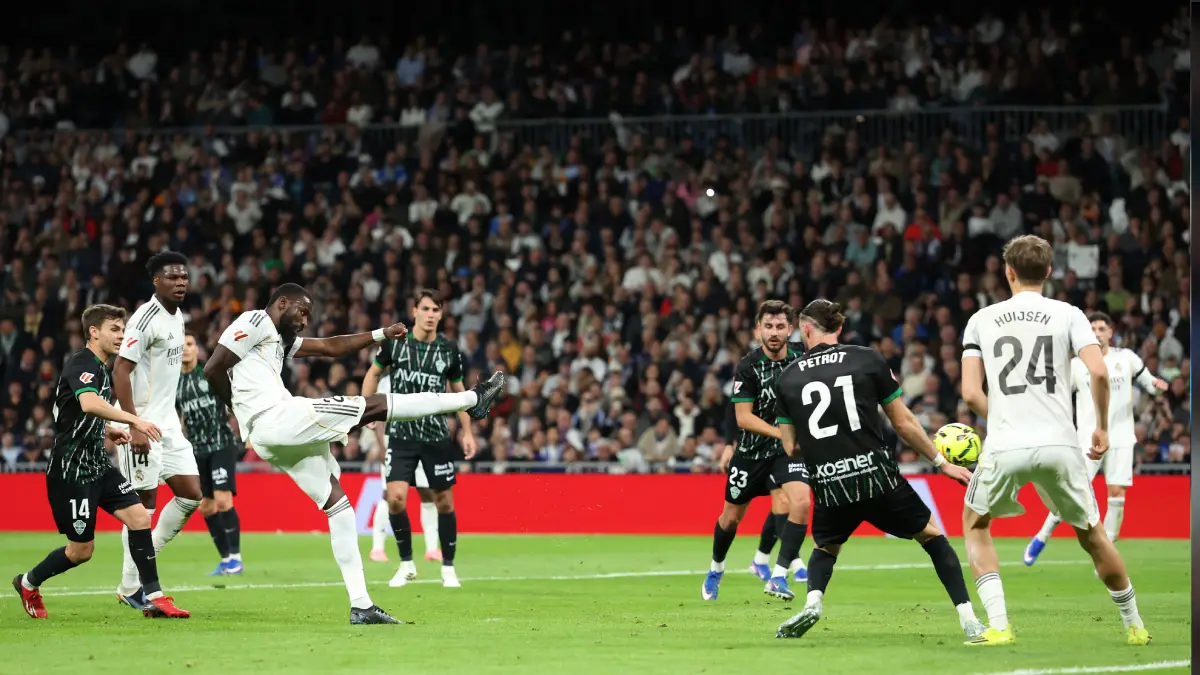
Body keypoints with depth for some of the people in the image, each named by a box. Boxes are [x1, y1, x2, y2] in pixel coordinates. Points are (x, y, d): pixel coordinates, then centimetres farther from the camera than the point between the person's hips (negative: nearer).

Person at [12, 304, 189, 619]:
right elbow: (88, 403, -38)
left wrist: (107, 431, 10)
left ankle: (154, 598, -6)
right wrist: (133, 420, -42)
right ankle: (28, 583, 24)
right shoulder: (81, 364, -17)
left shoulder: (102, 369, 14)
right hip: (71, 470, -9)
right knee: (81, 550, -1)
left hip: (97, 464, 9)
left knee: (139, 517, -7)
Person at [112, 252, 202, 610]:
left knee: (191, 495, 5)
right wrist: (134, 427, -24)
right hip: (142, 425, -9)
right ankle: (130, 587, 4)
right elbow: (120, 371, -19)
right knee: (144, 503, -5)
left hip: (167, 422, 9)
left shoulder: (178, 317, 12)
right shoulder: (146, 319, -15)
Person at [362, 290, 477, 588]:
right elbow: (374, 373, 13)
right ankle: (406, 564, 5)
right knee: (395, 498, -13)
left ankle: (448, 568, 19)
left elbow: (458, 391, 11)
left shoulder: (449, 350, -1)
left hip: (437, 437, 1)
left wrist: (467, 431, 6)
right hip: (401, 435, -1)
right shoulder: (395, 342, -4)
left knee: (444, 502, 4)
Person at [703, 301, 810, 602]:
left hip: (787, 451, 1)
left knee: (800, 501, -26)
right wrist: (782, 433, -28)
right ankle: (716, 568, 43)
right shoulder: (749, 366, -15)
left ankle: (779, 576, -21)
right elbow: (743, 417, -19)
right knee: (731, 517, 13)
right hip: (751, 450, -1)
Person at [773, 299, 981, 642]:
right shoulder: (868, 360, 2)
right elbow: (903, 422, 4)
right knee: (932, 536, 17)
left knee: (825, 548, 30)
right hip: (878, 477, -2)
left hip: (828, 486, 2)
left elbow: (791, 448, 11)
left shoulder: (788, 378, 8)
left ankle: (812, 602, 1)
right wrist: (941, 462, 14)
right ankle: (968, 620, 6)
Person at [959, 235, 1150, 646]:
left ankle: (998, 626, 8)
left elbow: (971, 393, 2)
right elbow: (1099, 372, -7)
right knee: (1091, 534, 18)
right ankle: (1134, 626, 25)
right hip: (1059, 443, 0)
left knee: (975, 524, 22)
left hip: (1004, 446, 0)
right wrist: (1102, 427, 6)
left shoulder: (982, 320, 10)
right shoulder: (1068, 315, 7)